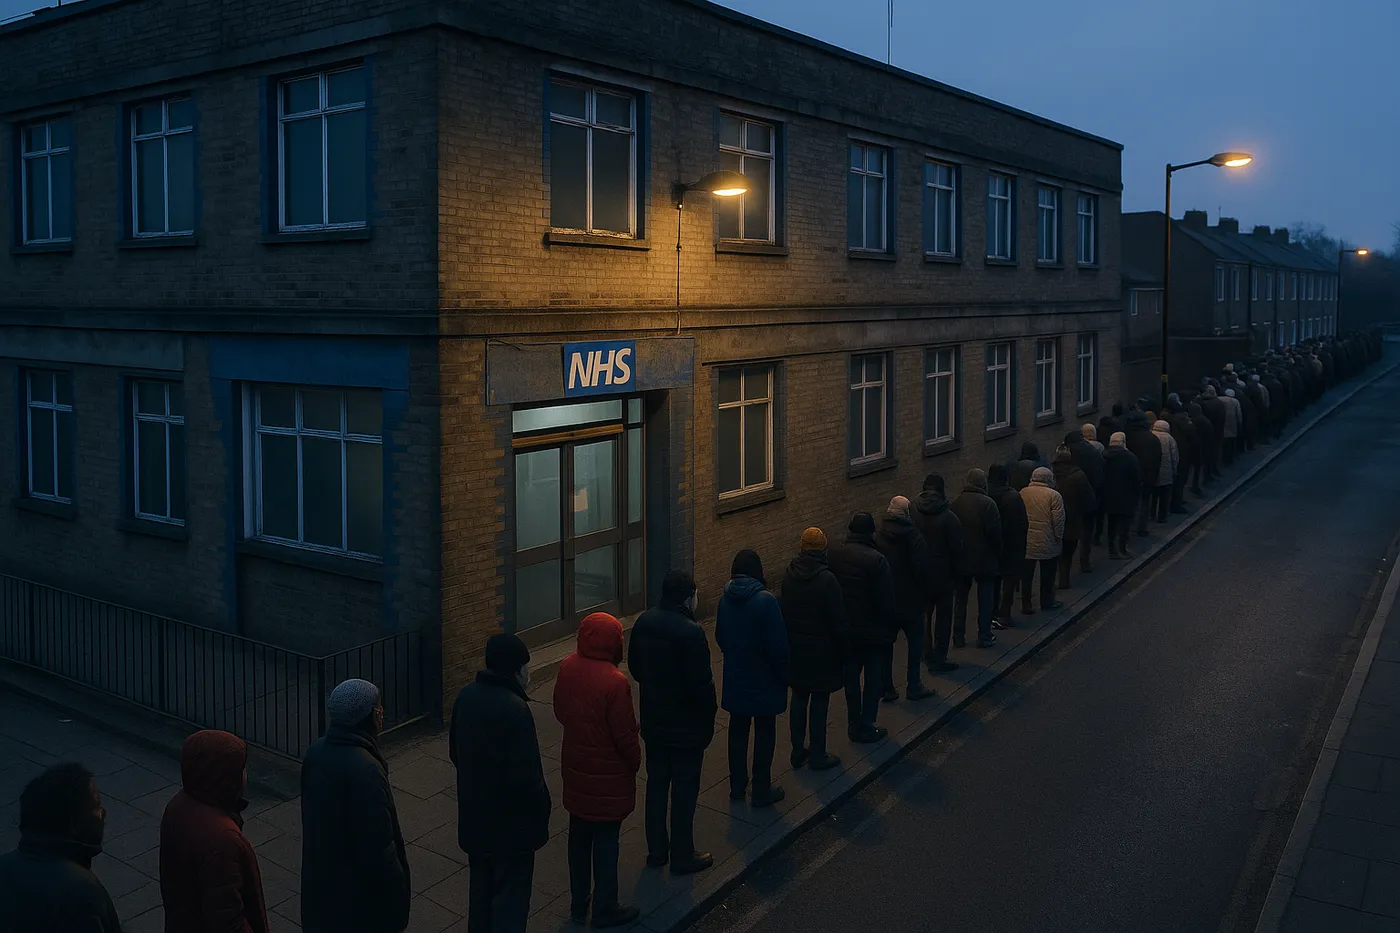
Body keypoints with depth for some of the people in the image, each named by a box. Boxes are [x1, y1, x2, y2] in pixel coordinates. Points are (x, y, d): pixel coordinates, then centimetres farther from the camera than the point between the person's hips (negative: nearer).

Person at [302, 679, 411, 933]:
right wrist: (400, 891, -12)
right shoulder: (365, 770, -31)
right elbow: (378, 847, -26)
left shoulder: (317, 750, -5)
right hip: (360, 891, -8)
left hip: (322, 880, 8)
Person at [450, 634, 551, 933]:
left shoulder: (465, 697, -3)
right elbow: (526, 776, -26)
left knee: (480, 887, 23)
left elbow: (455, 752, 10)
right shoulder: (515, 709, -28)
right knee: (510, 897, 8)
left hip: (474, 816, 8)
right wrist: (542, 809, -9)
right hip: (511, 822, -8)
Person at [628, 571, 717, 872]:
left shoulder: (644, 623, -3)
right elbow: (701, 683, -22)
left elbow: (634, 667, 8)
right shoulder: (691, 633, -25)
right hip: (686, 726, -6)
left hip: (653, 722, 7)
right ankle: (682, 857, 19)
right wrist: (709, 715, -6)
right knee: (684, 790, 8)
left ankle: (656, 851, 30)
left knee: (656, 784, 18)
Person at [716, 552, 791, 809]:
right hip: (764, 681, -5)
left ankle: (737, 787, 26)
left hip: (735, 679, 5)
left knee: (738, 731, 16)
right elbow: (778, 644, -19)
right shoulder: (765, 601, -20)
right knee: (764, 734, 8)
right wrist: (784, 674, -6)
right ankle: (762, 792, 15)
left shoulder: (726, 599, -2)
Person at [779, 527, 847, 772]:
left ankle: (798, 751, 26)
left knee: (799, 698, 16)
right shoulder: (826, 580, -20)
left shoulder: (789, 575, -2)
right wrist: (843, 651, -4)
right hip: (821, 651, -6)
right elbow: (838, 622, -15)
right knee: (819, 702, 5)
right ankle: (818, 756, 14)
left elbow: (781, 608, 7)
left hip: (794, 649, 6)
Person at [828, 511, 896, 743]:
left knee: (851, 676, 16)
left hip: (845, 629, 5)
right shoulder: (876, 560, -20)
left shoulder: (833, 555, -3)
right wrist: (889, 627, -2)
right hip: (872, 630, -5)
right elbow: (886, 601, -17)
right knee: (873, 679, 9)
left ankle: (854, 724, 24)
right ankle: (866, 726, 13)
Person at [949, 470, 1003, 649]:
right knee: (985, 599, 6)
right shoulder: (987, 504, -14)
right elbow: (995, 534, -15)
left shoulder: (955, 503, 0)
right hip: (984, 560, -4)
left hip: (960, 560, 4)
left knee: (960, 598, 13)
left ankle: (958, 635, 17)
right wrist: (998, 557, -2)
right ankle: (984, 636, 9)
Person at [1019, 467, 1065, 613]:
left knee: (1026, 575, 9)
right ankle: (1047, 601, 24)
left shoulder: (1022, 493, 1)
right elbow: (1058, 519, -13)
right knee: (1047, 574, 13)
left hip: (1026, 542, 3)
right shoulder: (1053, 496, -10)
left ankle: (1026, 605, 11)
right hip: (1047, 543, -3)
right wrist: (1058, 536, -1)